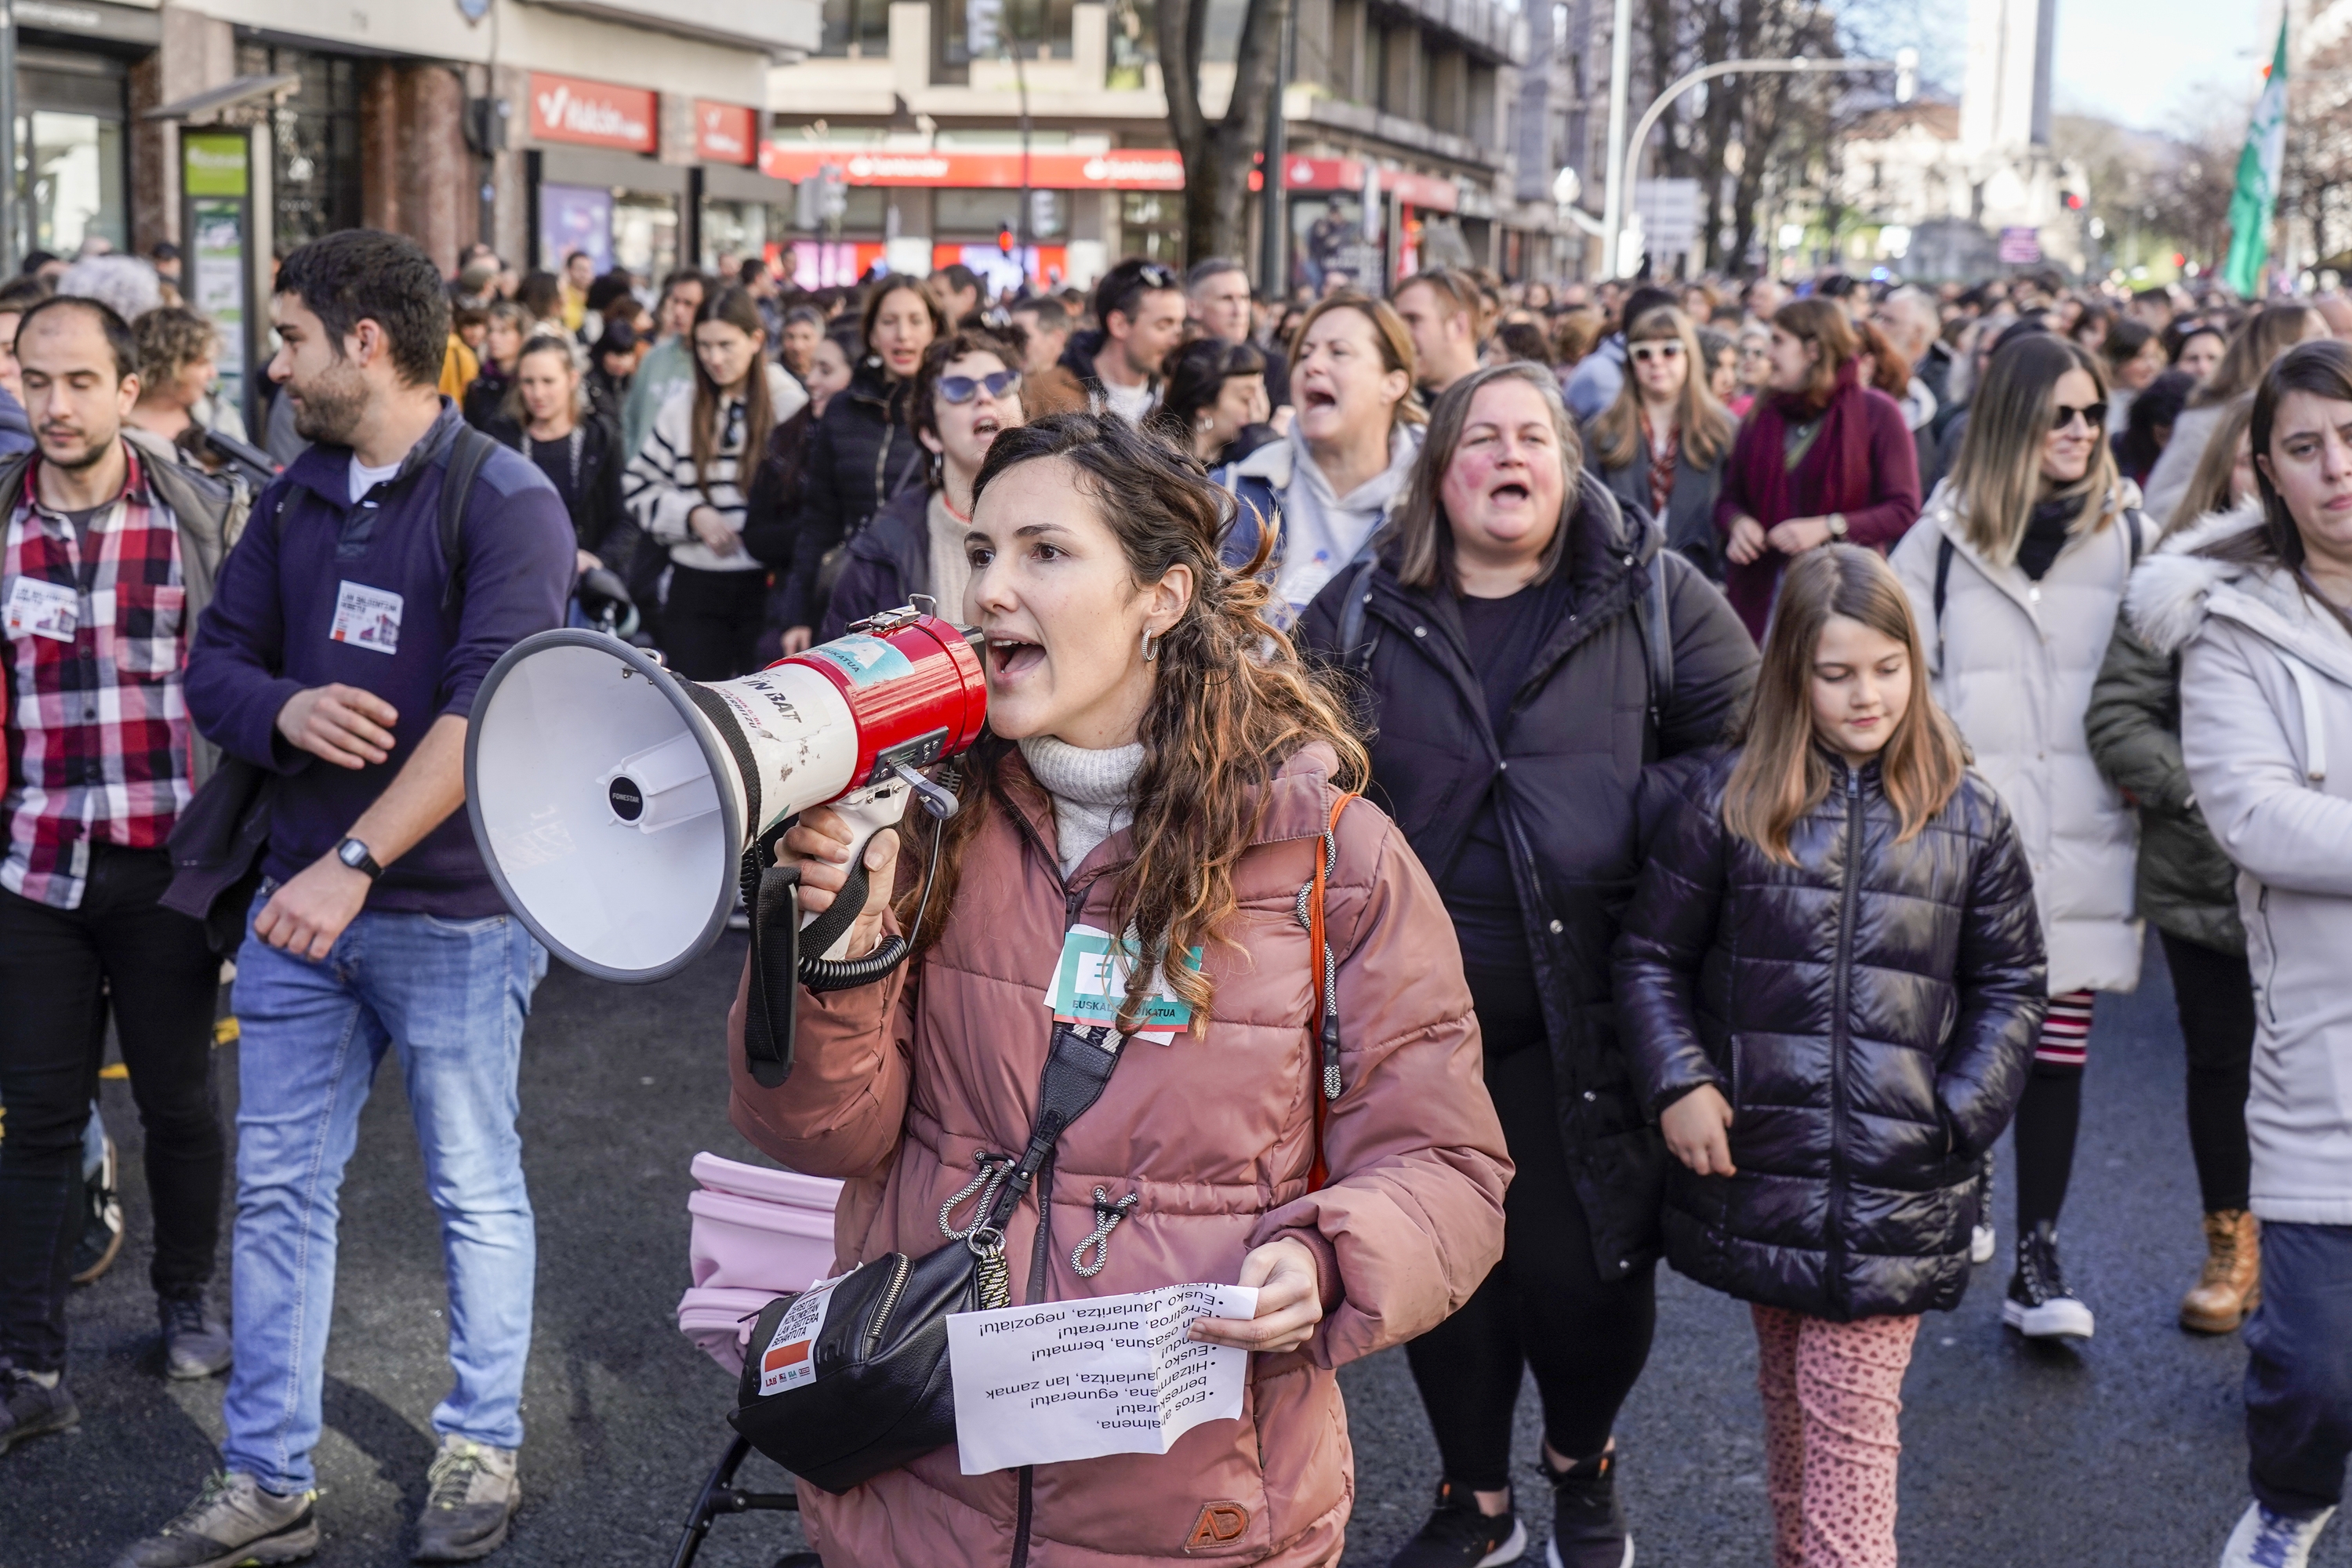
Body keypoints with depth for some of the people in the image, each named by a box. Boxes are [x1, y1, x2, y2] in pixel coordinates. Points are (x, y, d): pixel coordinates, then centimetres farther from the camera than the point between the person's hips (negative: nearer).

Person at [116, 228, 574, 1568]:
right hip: (300, 898, 6)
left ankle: (485, 1450, 26)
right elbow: (215, 662, 10)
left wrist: (355, 863, -28)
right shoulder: (296, 500, 9)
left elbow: (487, 709, -23)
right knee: (279, 1189, 10)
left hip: (453, 915, -6)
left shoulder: (505, 502, -13)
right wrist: (285, 711, -13)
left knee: (476, 1189, 9)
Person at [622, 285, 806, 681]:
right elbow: (637, 486, 9)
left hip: (767, 586, -3)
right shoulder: (681, 408, 7)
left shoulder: (790, 405, -3)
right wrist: (692, 514, -7)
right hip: (696, 585, 3)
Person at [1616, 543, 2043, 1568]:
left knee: (1849, 1420, -5)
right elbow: (1651, 955, 5)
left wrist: (1958, 1118, -4)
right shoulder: (1731, 799, -2)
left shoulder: (1966, 817, 1)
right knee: (1788, 1390, 18)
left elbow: (2008, 988, 8)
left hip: (1891, 1181, -1)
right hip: (1756, 1164, 1)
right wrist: (1678, 1084, -7)